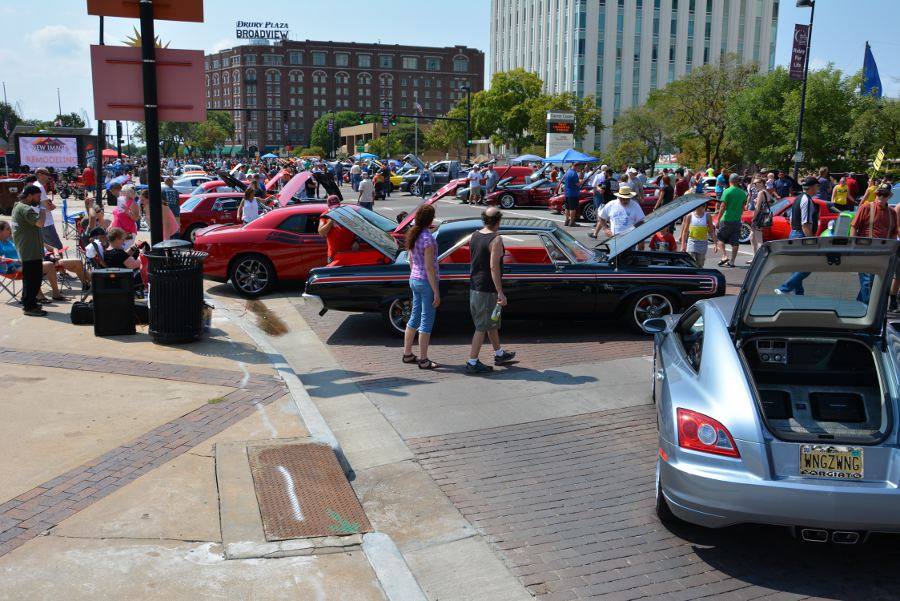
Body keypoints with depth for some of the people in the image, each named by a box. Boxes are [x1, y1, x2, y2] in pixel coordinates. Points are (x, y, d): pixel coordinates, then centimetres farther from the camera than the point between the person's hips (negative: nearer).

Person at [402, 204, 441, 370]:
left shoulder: (412, 235, 5)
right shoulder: (427, 238, -20)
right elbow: (429, 267, -21)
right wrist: (436, 292, -17)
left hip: (414, 280, 9)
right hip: (427, 282, -8)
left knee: (414, 317, 18)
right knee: (427, 321, 0)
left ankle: (407, 354, 26)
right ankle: (423, 361, 7)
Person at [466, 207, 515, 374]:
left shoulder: (473, 236, 5)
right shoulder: (496, 240, -18)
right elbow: (494, 267, -22)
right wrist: (500, 293, -21)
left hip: (474, 287, 8)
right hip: (488, 290, -8)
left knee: (492, 323, 21)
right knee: (482, 327, -1)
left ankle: (499, 354, 35)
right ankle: (472, 363, 4)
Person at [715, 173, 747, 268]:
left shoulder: (727, 191, -10)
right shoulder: (743, 193, 6)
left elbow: (723, 207, -13)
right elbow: (743, 208, 12)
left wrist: (718, 219, -8)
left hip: (726, 219, -5)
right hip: (737, 220, 5)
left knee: (720, 238, 9)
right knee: (735, 242, 6)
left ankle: (724, 256, -6)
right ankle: (732, 261, 8)